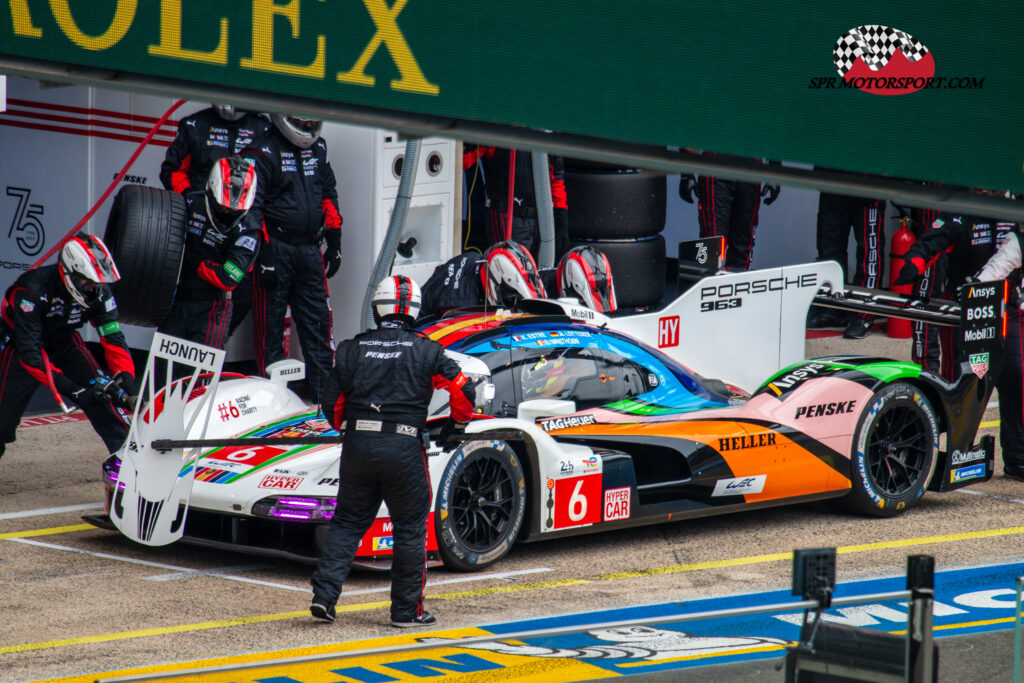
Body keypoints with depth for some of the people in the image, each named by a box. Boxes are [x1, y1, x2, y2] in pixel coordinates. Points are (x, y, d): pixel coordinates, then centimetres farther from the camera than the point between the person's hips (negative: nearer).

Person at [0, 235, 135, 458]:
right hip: (19, 345, -4)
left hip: (64, 342, 4)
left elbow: (113, 337, -14)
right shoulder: (32, 288, -34)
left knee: (101, 390, -17)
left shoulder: (98, 292, -18)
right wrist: (70, 388, -42)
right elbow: (29, 352, -36)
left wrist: (125, 376, -32)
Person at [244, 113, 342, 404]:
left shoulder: (318, 148, 12)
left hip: (310, 249, 6)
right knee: (270, 325, 0)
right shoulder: (263, 152, -9)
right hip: (275, 249, -6)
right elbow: (251, 207, -13)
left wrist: (334, 244, 16)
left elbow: (329, 195, 21)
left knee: (317, 324, 6)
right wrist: (262, 254, -17)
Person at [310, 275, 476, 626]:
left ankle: (324, 594, 3)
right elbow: (464, 392, -1)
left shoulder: (352, 349, 8)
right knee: (410, 528, 9)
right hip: (403, 450, -2)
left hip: (358, 448, 2)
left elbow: (332, 404, 11)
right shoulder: (425, 351, 1)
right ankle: (407, 609, 13)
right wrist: (456, 425, 18)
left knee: (348, 521, 14)